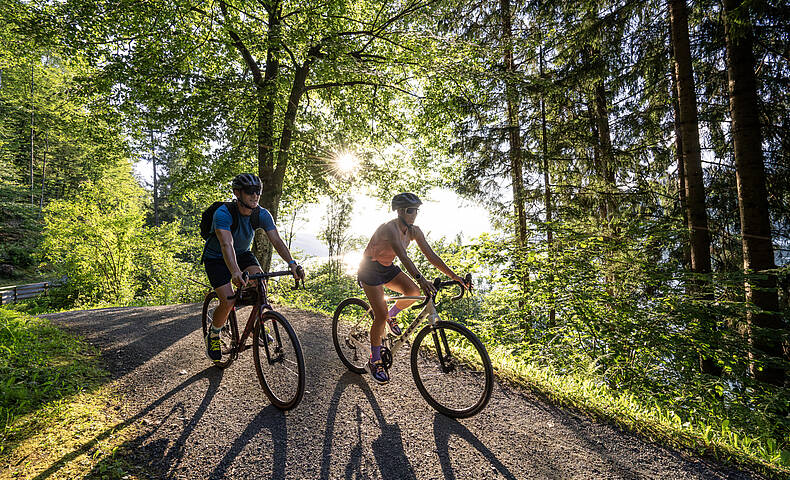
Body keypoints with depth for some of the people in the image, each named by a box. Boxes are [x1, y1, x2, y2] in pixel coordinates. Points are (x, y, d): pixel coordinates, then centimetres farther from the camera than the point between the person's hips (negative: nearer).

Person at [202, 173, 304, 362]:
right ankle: (213, 335, 13)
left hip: (242, 253, 4)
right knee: (228, 302, -17)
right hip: (216, 258, -4)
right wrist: (235, 272, -61)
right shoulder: (223, 213, -31)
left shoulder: (262, 215, -18)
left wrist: (292, 264, -42)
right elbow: (227, 245, -45)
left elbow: (277, 241, -26)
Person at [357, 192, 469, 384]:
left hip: (387, 268, 7)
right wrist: (420, 278, -55)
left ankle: (392, 316, 12)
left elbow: (431, 255, -8)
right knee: (381, 315, -12)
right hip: (369, 270, -6)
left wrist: (454, 276, -14)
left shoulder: (414, 231, -7)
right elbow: (403, 255, -43)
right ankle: (374, 362, 5)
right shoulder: (389, 228, -29)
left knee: (413, 291, -19)